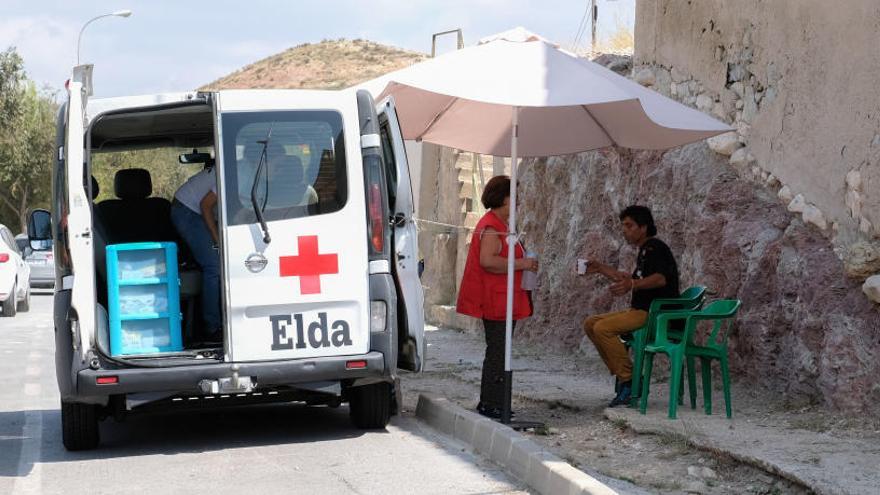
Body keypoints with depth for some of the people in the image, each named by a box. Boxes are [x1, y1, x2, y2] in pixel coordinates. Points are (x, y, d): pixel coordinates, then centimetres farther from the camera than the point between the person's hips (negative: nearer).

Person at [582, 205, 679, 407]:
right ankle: (622, 375, 1)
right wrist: (600, 268, 29)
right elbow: (632, 279, 34)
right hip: (640, 311, 11)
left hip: (656, 313, -11)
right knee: (590, 324, 5)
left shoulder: (655, 247, -12)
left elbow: (661, 278, -29)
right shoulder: (644, 251, 20)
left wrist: (632, 285, -46)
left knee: (603, 328, -25)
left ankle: (628, 381, -19)